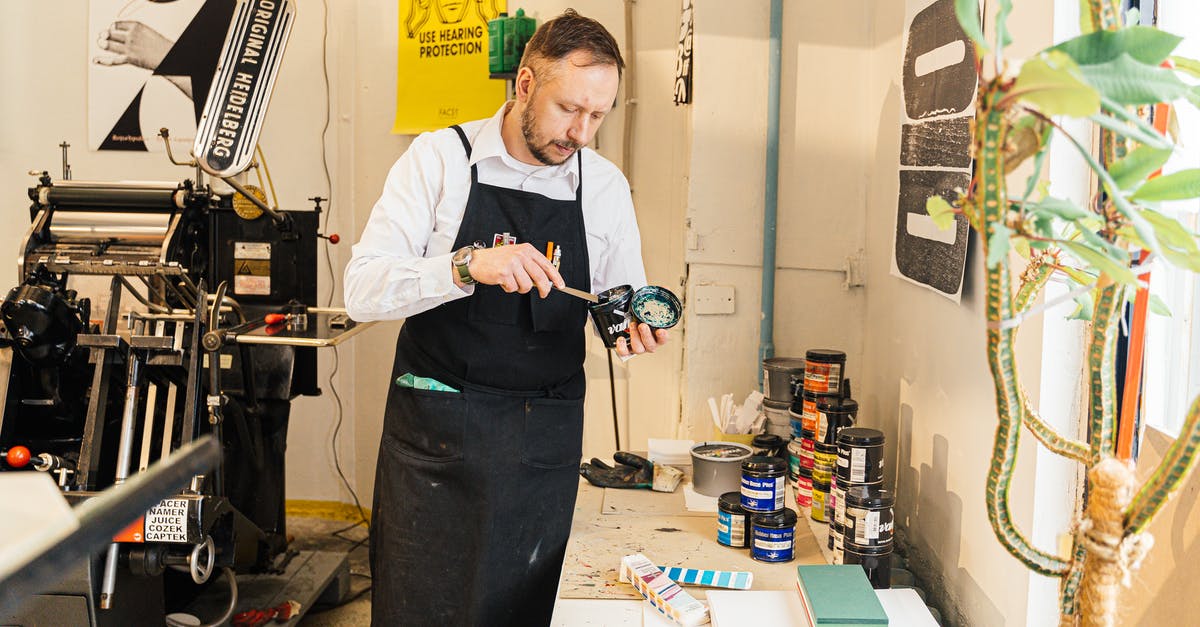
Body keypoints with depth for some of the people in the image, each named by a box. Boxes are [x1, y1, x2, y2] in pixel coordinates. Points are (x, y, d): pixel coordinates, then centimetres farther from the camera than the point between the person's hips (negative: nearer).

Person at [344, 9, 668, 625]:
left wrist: (636, 325, -13)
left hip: (544, 443, 2)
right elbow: (361, 290, -12)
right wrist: (467, 266, -27)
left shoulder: (605, 185, 4)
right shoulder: (440, 157, -5)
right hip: (434, 431, -2)